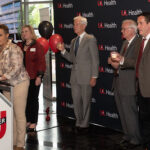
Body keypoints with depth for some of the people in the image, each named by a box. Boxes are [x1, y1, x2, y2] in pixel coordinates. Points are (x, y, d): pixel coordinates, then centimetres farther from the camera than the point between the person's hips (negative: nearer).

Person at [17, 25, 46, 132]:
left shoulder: (37, 46, -4)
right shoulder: (20, 46, 12)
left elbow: (41, 62, -9)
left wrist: (39, 76, -14)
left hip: (33, 78, -5)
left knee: (33, 99, 3)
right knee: (25, 99, 8)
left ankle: (33, 122, 9)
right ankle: (28, 120, 18)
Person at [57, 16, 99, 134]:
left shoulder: (90, 39, -7)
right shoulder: (73, 41, 15)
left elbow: (95, 59, -9)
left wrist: (94, 77, -14)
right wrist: (63, 50, 1)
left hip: (86, 77, -6)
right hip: (75, 77, 7)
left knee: (85, 102, 3)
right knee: (76, 101, 11)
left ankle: (84, 125, 14)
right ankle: (78, 123, 24)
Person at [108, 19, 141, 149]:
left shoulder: (139, 42, -13)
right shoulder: (126, 43, 17)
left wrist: (122, 60, -29)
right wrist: (115, 63, 5)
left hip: (129, 85, -9)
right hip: (119, 84, 9)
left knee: (130, 113, -1)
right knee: (123, 113, 17)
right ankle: (127, 136, 30)